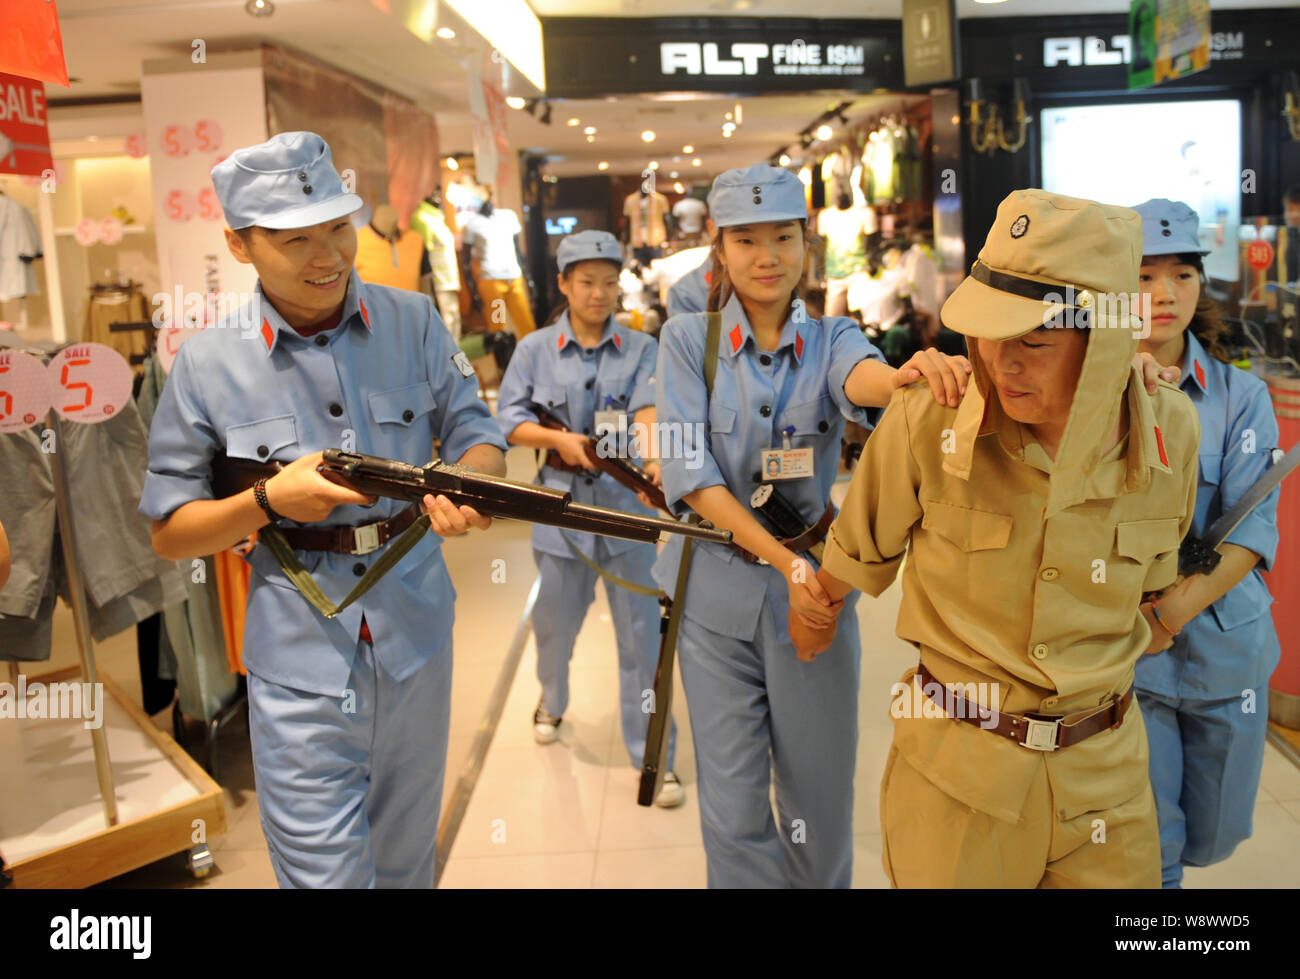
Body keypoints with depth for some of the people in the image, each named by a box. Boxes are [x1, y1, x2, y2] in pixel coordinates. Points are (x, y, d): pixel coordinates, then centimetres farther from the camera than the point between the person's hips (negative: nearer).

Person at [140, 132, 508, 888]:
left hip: (417, 639, 3)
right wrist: (268, 501, -20)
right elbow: (170, 535, -2)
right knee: (325, 870, 4)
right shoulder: (208, 365, -8)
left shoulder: (413, 323, -2)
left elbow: (478, 435, -1)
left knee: (406, 859, 23)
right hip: (300, 664, -2)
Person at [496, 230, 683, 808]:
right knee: (554, 622, 16)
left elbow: (648, 408, -16)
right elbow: (508, 420, 2)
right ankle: (552, 702, 48)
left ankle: (653, 756, 13)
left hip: (626, 501, -1)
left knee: (641, 632, 0)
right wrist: (558, 438, -16)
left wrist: (650, 455, -36)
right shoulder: (535, 349, 4)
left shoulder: (642, 349, 1)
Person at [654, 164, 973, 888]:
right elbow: (690, 473, -12)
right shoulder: (689, 339, -3)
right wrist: (787, 562, -21)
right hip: (717, 590, -1)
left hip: (815, 584, 1)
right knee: (734, 805, 9)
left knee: (821, 794, 12)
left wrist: (909, 374, -49)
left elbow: (860, 376, -25)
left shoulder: (830, 338, 0)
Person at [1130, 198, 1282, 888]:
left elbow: (1253, 527, -10)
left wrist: (1172, 613, -22)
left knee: (1215, 836, 19)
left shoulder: (1240, 396, -1)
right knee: (1148, 843, 0)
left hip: (1223, 643, 3)